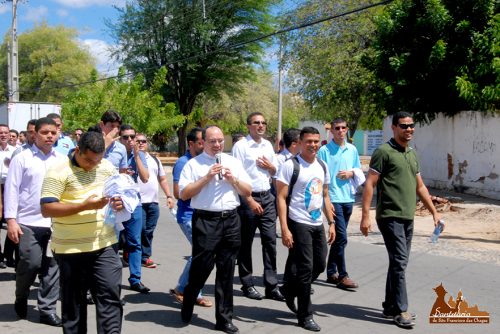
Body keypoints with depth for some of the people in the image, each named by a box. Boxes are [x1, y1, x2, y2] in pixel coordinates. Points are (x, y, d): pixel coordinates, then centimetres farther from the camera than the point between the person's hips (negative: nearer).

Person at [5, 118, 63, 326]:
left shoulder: (61, 160, 9)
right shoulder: (22, 158, -1)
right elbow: (12, 189, -3)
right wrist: (11, 220, -9)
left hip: (56, 222, 3)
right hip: (29, 222, -3)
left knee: (52, 267, 5)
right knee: (31, 263, -4)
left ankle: (47, 310, 17)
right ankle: (21, 298, 26)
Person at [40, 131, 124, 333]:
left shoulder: (107, 167, 6)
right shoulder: (58, 172, -11)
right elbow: (46, 209, -17)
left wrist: (121, 201, -6)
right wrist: (84, 205, -24)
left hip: (105, 245, 4)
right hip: (70, 248, -3)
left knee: (110, 294, 1)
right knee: (73, 300, 10)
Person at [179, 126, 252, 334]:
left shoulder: (233, 162, 13)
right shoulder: (193, 164, 1)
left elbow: (247, 192, 12)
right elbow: (184, 194, -6)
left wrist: (233, 179, -5)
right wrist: (207, 177, -13)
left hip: (231, 220, 4)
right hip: (205, 221, -4)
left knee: (226, 271, 9)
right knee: (202, 267, 0)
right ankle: (187, 306, 28)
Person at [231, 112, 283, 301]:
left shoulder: (268, 145, 12)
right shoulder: (241, 146, -7)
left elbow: (275, 172, 22)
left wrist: (270, 166, -2)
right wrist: (250, 201, -14)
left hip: (267, 196, 5)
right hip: (248, 197, -5)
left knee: (270, 240, 3)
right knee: (246, 243, 5)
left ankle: (271, 286, 9)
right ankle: (247, 285, 19)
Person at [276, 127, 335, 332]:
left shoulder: (322, 167, 10)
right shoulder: (290, 166, -11)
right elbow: (281, 198, -13)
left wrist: (331, 223, 12)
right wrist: (284, 229, -19)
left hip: (318, 224, 7)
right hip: (299, 224, -7)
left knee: (319, 265, 13)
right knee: (306, 268, -3)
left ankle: (289, 290, 37)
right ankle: (305, 316, 12)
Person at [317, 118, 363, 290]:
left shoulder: (352, 150, 11)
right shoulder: (324, 150, -5)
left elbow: (359, 171, 18)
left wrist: (351, 173, -5)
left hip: (348, 198, 6)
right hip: (333, 198, -6)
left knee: (338, 237, 13)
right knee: (341, 237, -9)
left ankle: (331, 272, 24)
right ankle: (342, 276, -1)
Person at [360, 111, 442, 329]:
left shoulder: (412, 154, 16)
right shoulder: (384, 152, -7)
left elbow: (420, 187, 22)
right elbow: (369, 185, -11)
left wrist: (434, 212, 19)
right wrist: (365, 216, -18)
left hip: (408, 218, 8)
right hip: (390, 217, -7)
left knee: (399, 263, 11)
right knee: (399, 262, -8)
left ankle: (390, 306, 22)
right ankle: (400, 310, 2)